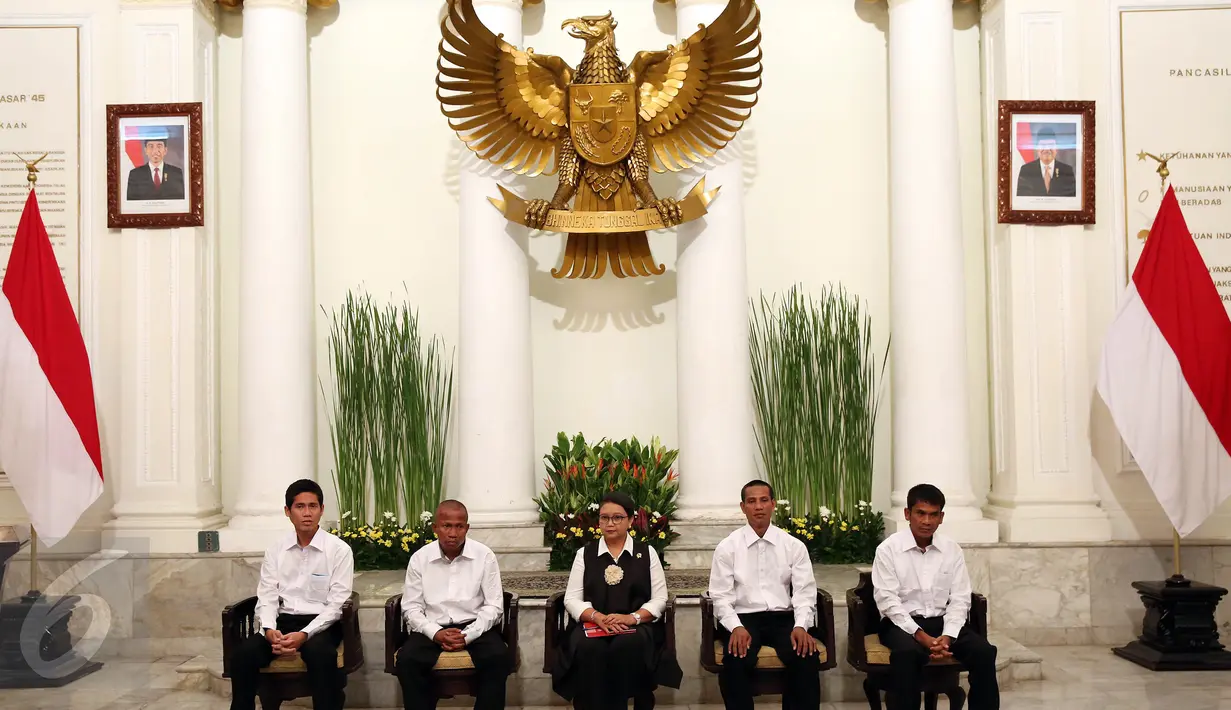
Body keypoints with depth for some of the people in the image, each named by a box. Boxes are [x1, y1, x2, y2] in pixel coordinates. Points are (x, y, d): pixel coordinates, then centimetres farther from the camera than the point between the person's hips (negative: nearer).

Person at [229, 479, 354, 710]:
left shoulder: (339, 550, -3)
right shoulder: (276, 550, 9)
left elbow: (336, 604, -7)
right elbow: (267, 598, 5)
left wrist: (304, 634, -21)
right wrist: (269, 629, -17)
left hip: (320, 624, -3)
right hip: (283, 621, 3)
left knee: (320, 654, -37)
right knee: (244, 653, -25)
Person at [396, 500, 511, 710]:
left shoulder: (484, 555, -2)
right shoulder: (419, 559, 1)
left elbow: (494, 606, -2)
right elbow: (411, 607, 2)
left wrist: (467, 635, -16)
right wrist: (435, 633, -16)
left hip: (474, 626, -1)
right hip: (432, 628, 1)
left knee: (499, 658, -30)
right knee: (407, 661, -28)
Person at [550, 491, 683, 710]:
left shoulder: (647, 553, 10)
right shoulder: (584, 554, 12)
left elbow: (659, 599, 4)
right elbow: (571, 599, 5)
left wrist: (633, 618, -15)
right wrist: (598, 617, -15)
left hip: (635, 626, 0)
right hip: (592, 625, 0)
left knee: (628, 646, -36)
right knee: (588, 648, -35)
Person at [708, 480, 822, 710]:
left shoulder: (794, 546, 8)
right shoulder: (727, 548, 4)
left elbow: (804, 593, 2)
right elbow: (721, 596, 0)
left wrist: (801, 626, -17)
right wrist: (736, 627, -19)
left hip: (783, 618, 1)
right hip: (743, 618, -1)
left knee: (808, 658, -30)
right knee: (735, 662, -34)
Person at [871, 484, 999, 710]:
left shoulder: (952, 550, 7)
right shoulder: (888, 549, -5)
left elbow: (959, 599, 3)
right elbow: (887, 600, -11)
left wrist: (947, 636, -14)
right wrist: (922, 636, -21)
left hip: (942, 621, 4)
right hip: (902, 623, -4)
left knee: (984, 651, -21)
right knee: (907, 652, -36)